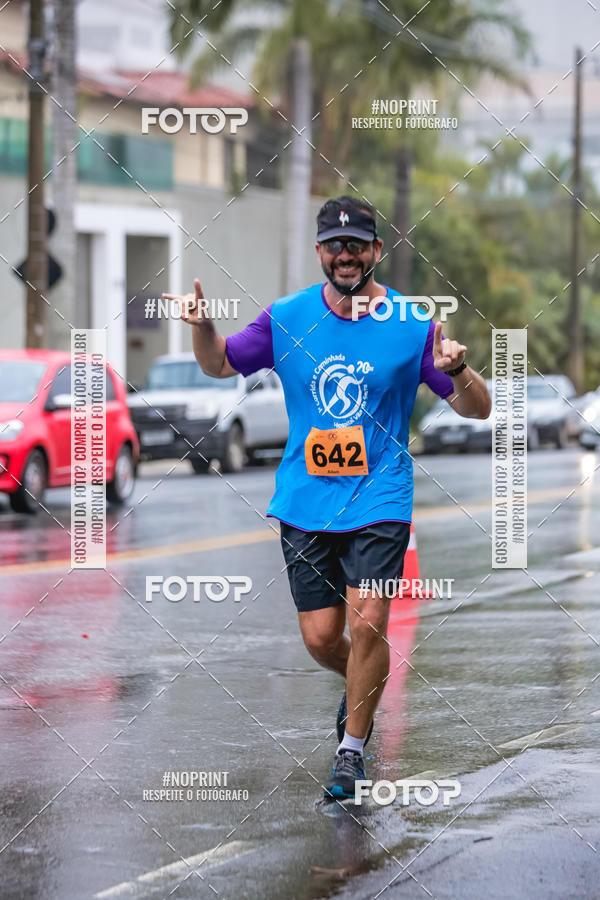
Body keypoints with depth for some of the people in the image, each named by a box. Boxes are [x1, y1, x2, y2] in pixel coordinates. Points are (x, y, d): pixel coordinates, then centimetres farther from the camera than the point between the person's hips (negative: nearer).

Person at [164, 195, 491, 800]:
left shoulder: (412, 325, -4)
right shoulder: (287, 319, 2)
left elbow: (477, 409, -3)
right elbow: (220, 365, 14)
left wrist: (455, 371, -25)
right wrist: (203, 328, -8)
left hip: (379, 500, -2)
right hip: (305, 501, 2)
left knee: (366, 624, -15)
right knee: (320, 637, 3)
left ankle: (352, 748, 4)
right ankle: (362, 690, 38)